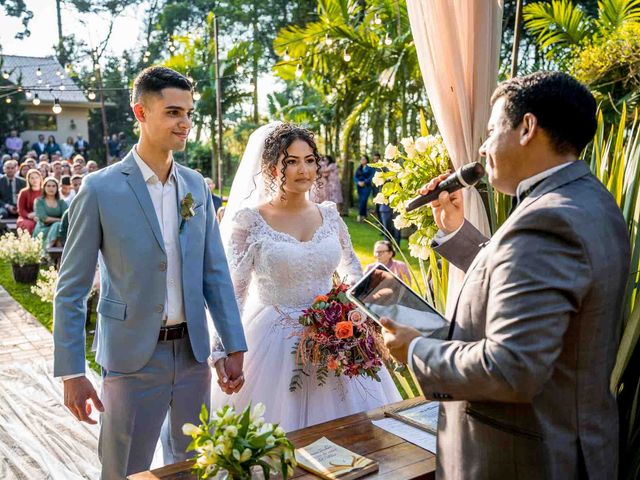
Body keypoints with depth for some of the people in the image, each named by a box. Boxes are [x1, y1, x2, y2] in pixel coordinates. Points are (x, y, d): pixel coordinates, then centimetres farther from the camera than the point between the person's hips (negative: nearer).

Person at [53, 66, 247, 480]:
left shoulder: (196, 185, 3)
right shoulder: (101, 189, -11)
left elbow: (215, 272, 5)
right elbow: (71, 289, -7)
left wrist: (235, 347, 2)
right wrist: (71, 372, -9)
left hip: (193, 351, 5)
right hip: (133, 357, -4)